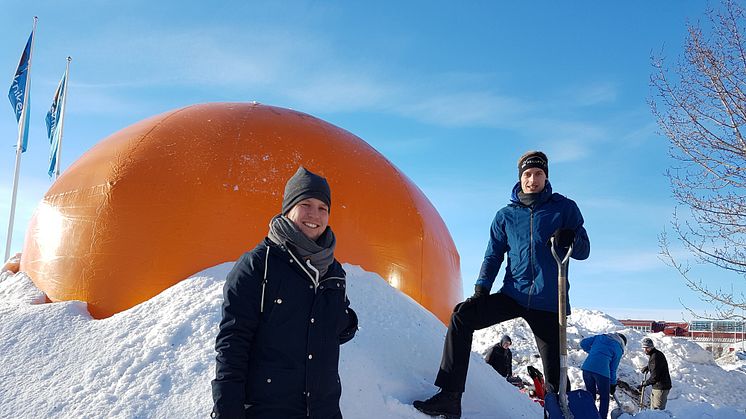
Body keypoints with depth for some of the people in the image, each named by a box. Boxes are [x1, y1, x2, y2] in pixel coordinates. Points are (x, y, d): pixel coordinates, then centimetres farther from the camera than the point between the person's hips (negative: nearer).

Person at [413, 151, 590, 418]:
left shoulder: (564, 208, 5)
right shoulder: (506, 216, 11)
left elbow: (584, 251, 4)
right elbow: (493, 256, 11)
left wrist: (570, 240, -19)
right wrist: (481, 288, -5)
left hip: (548, 302, -1)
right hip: (513, 296, 2)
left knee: (554, 372, 0)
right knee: (462, 316, -19)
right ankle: (450, 397, -19)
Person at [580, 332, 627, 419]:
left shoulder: (600, 337, 20)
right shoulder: (618, 349, 10)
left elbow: (583, 343, 16)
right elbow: (613, 368, 11)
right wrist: (613, 384, 21)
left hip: (587, 368, 4)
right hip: (602, 371, -4)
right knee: (604, 398, 13)